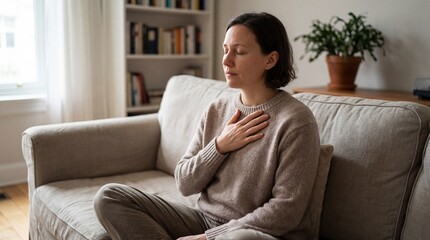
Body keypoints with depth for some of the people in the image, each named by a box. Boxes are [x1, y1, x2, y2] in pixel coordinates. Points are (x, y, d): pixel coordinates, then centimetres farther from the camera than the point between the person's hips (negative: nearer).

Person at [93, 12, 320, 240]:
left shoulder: (295, 120, -14)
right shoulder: (216, 110, 4)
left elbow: (285, 212, -15)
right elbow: (185, 184, 4)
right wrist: (220, 146, -13)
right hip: (205, 220, 6)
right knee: (109, 197, -7)